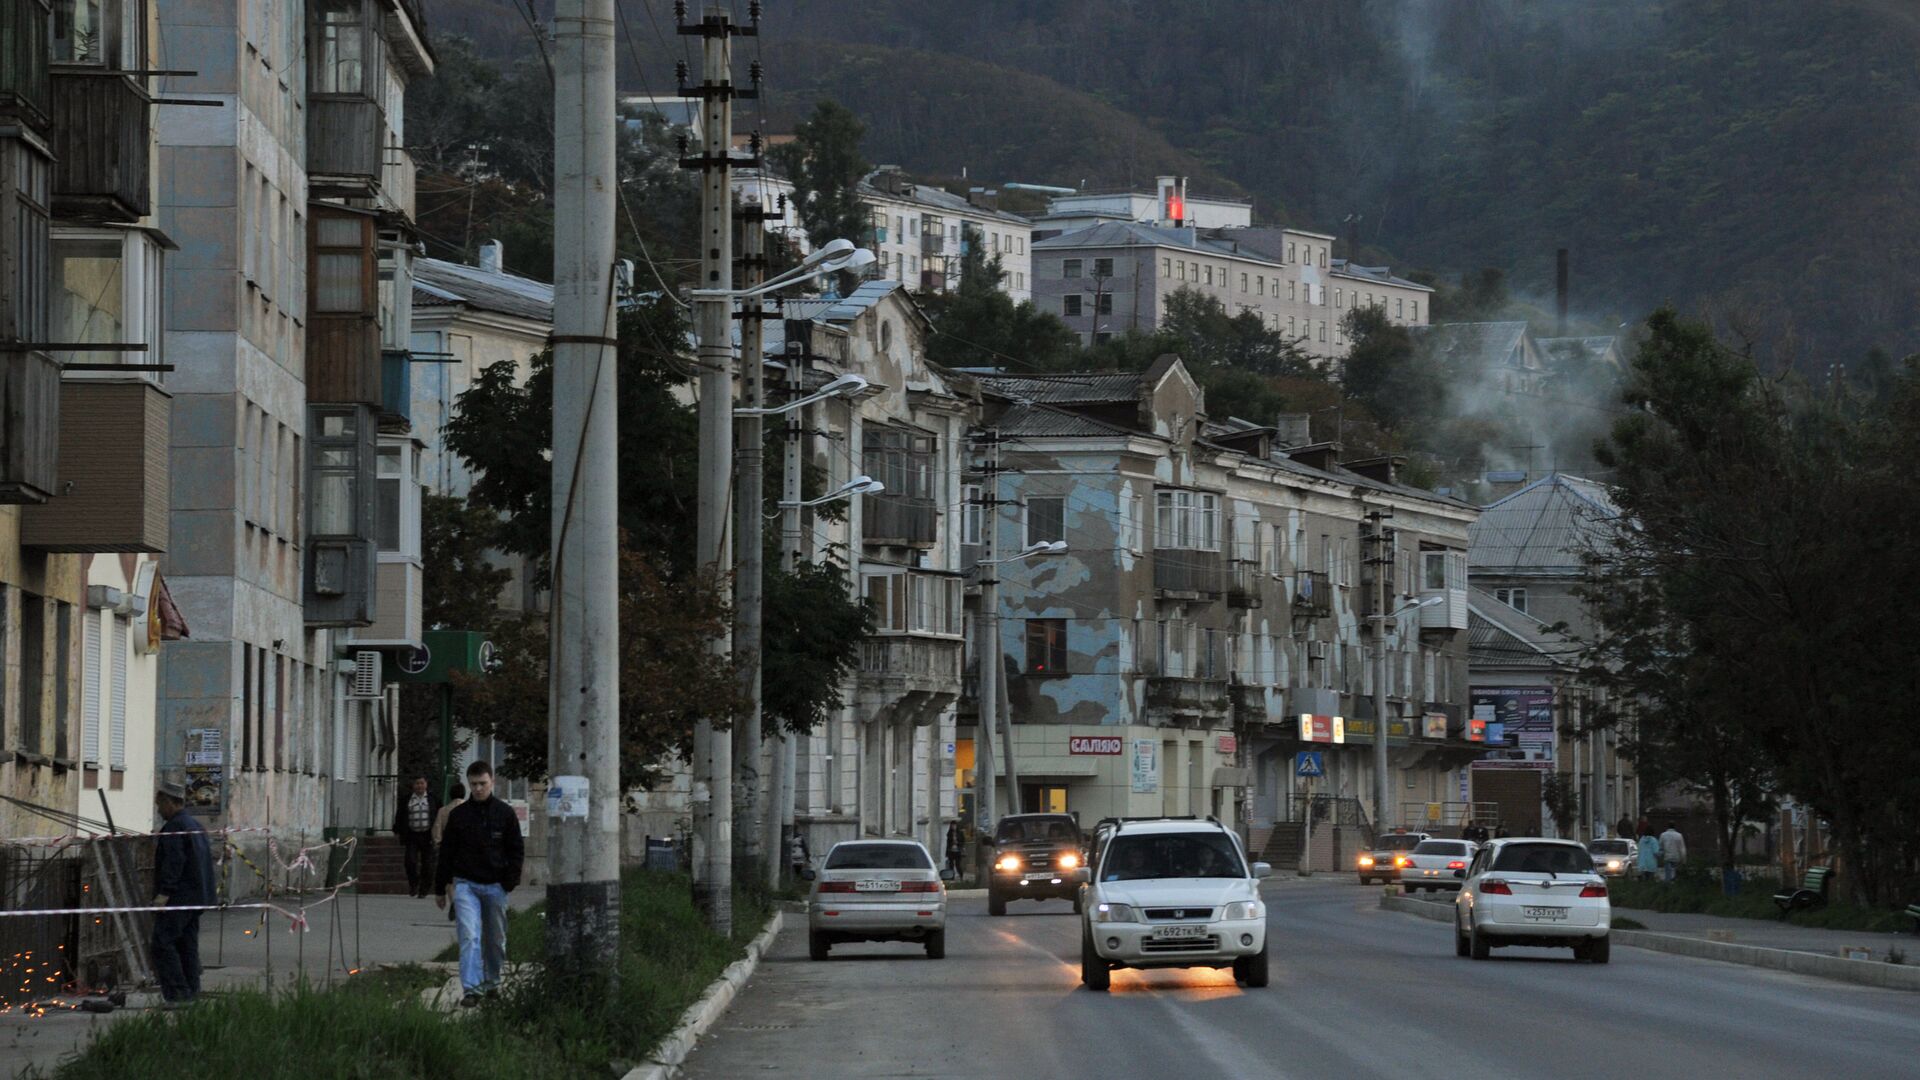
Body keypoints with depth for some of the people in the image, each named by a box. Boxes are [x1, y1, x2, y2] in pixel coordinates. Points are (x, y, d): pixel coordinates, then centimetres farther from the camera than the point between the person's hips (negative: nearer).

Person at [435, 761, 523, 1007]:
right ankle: (471, 989, -18)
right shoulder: (458, 815, 4)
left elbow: (516, 850, 6)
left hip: (495, 885, 1)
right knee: (469, 936, -14)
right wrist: (440, 888, 9)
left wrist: (510, 882, -5)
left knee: (495, 940, 11)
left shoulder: (505, 813, 2)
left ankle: (492, 982, 29)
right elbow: (446, 852, 9)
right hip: (466, 884, -1)